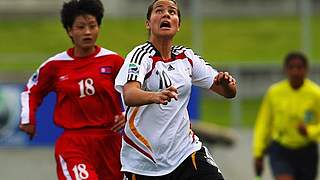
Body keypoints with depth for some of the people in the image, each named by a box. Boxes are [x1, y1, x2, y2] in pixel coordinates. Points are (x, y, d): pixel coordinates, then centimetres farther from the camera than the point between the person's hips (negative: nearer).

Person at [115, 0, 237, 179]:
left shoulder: (186, 57, 7)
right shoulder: (141, 56, -10)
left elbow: (229, 92, 9)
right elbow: (129, 95, -29)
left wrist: (226, 83, -15)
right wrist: (155, 96, -50)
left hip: (185, 149, 4)